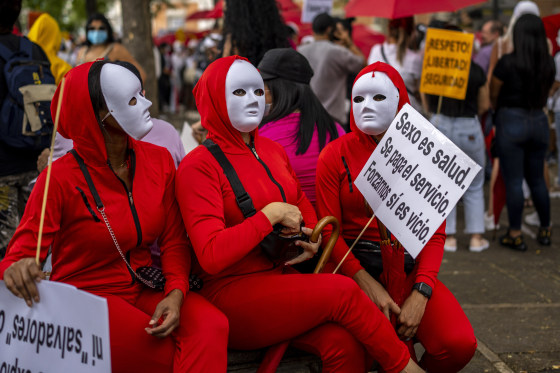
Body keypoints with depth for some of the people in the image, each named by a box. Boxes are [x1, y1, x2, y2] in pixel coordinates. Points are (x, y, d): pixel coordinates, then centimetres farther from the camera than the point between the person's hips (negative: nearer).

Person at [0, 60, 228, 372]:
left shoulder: (159, 161, 3)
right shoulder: (62, 179, -11)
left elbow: (174, 240, 6)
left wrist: (176, 293, -14)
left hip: (144, 291, 5)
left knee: (212, 325, -26)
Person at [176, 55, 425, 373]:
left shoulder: (272, 150, 11)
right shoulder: (198, 165, -10)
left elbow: (303, 207, 26)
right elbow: (211, 256, -19)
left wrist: (313, 239, 4)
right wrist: (271, 215, -16)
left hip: (282, 279, 6)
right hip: (233, 293, -6)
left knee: (345, 344, -23)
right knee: (341, 290, -23)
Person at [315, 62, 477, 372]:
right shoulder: (335, 155, 1)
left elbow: (435, 233, 3)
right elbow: (329, 231, -3)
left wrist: (420, 293, -13)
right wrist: (368, 284, -16)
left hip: (411, 271, 2)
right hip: (354, 270, -2)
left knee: (459, 344, -22)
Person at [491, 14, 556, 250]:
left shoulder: (507, 62, -13)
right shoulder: (549, 64, 1)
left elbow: (493, 95, -2)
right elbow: (546, 94, 11)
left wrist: (500, 111, 17)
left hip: (511, 122, -5)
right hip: (539, 122, 5)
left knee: (513, 181, 0)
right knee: (537, 179, 17)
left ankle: (515, 235, 4)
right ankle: (545, 230, 26)